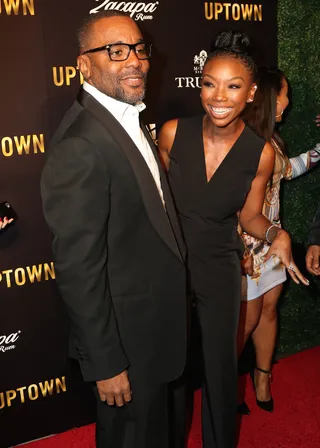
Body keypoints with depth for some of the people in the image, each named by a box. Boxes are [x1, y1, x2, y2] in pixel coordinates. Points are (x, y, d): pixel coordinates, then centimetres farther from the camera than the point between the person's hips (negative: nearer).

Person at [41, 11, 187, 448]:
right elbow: (77, 269, -25)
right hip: (126, 337, -9)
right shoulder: (80, 146, -27)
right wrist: (107, 363, -19)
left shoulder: (127, 122, 4)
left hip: (155, 325, 9)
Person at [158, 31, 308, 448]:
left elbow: (248, 215, 1)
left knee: (220, 365, 15)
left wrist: (276, 234, -19)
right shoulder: (172, 132, -14)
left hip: (219, 269, 0)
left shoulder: (260, 153, -12)